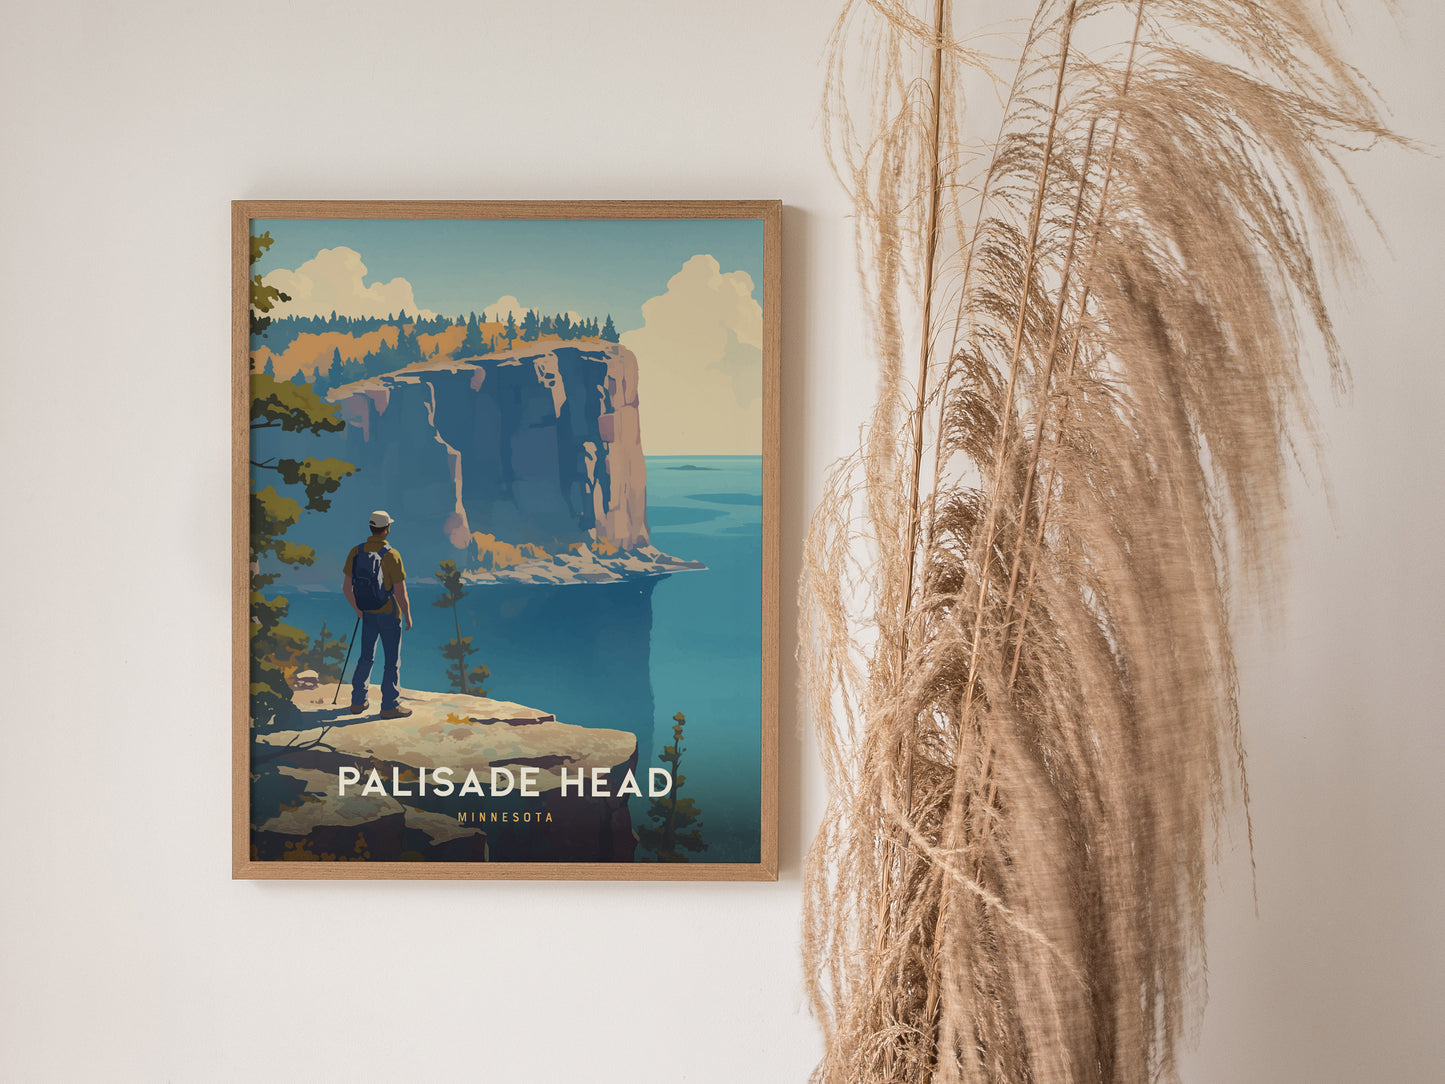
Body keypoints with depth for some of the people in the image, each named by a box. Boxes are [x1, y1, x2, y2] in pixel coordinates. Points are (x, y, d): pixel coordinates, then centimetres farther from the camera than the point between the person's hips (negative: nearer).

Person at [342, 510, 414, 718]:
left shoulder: (356, 552, -5)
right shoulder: (392, 556, -21)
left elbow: (347, 587, 0)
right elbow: (400, 593, -19)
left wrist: (357, 609, 15)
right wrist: (407, 615, -4)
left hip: (368, 613, 5)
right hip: (389, 614, -5)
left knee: (366, 657, 18)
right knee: (392, 660, 5)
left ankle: (358, 702, 24)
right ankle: (390, 706, 11)